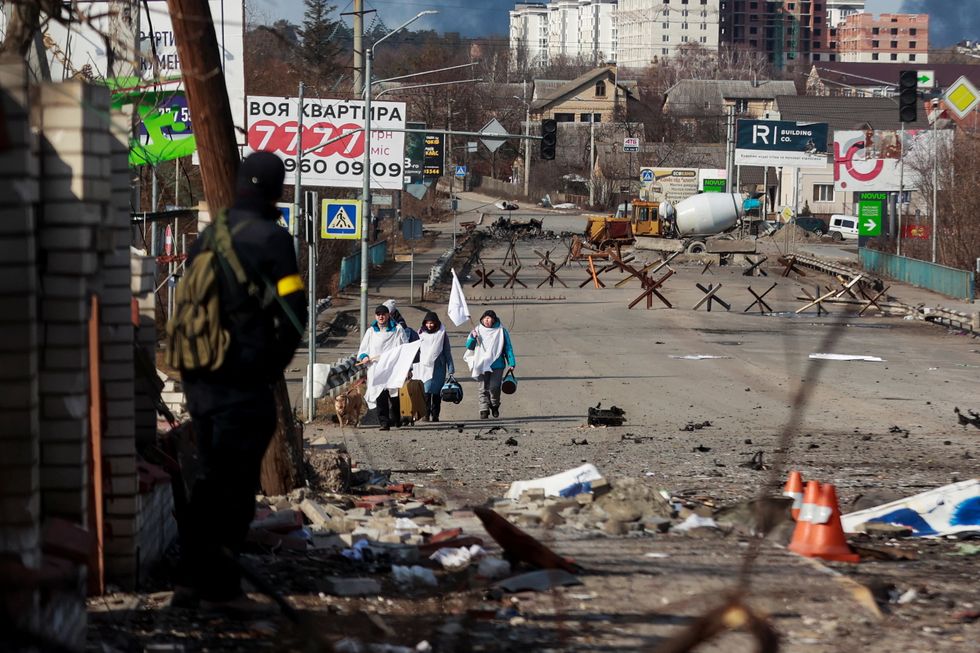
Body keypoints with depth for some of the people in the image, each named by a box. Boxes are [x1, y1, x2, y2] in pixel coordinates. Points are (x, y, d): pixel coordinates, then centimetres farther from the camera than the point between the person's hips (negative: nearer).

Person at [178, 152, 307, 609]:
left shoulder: (207, 238, 12)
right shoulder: (271, 239, -10)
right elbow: (293, 315, -14)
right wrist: (274, 366, 1)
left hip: (199, 380, 7)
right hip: (244, 383, -7)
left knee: (211, 477, 16)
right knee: (236, 484, 1)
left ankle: (190, 580, 15)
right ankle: (220, 584, 3)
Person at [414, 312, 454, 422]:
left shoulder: (441, 333, 4)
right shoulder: (421, 333, 8)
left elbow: (447, 351, 8)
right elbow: (416, 351, 13)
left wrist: (450, 368, 6)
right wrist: (412, 367, 11)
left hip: (438, 367, 0)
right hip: (424, 367, 0)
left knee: (437, 392, 1)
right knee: (425, 392, -11)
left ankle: (435, 416, 7)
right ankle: (426, 415, -12)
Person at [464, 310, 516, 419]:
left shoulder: (501, 331, 4)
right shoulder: (478, 330, 9)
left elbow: (508, 348, 8)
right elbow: (469, 346, 9)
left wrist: (511, 363, 1)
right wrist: (473, 338, -11)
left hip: (497, 364, -2)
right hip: (482, 364, 2)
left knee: (494, 387, -9)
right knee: (483, 388, -2)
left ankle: (495, 406, 15)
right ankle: (484, 410, 1)